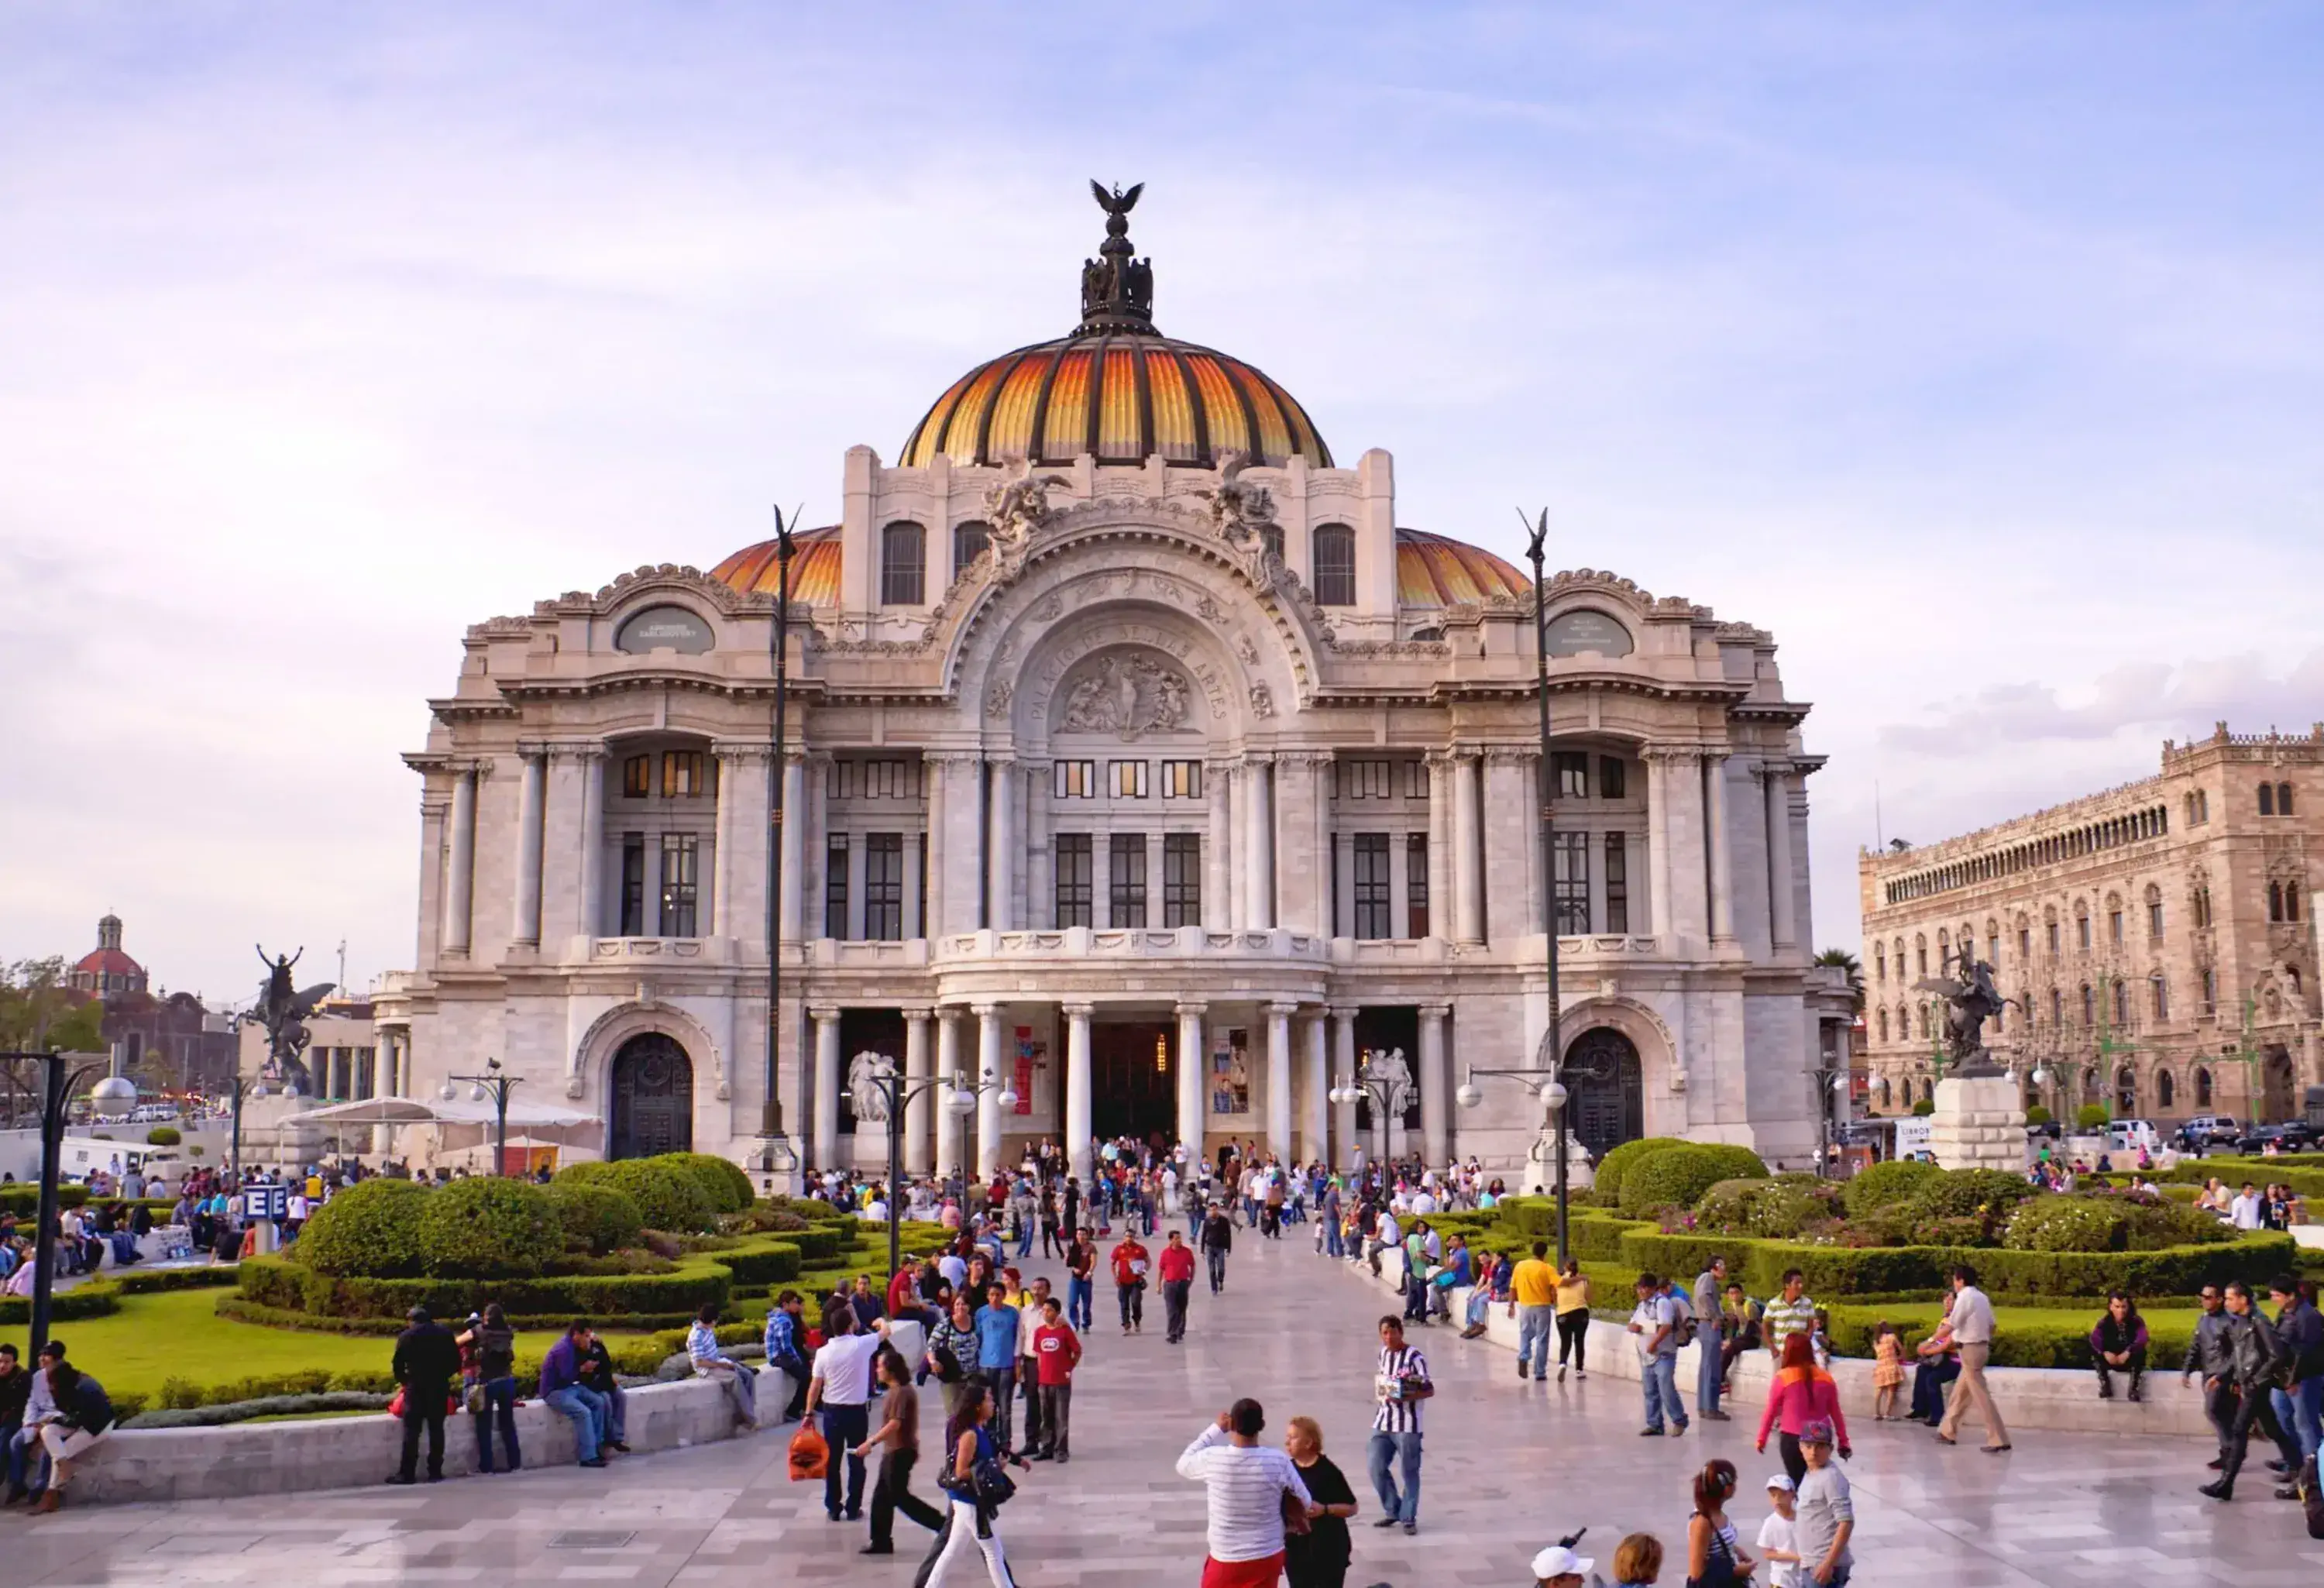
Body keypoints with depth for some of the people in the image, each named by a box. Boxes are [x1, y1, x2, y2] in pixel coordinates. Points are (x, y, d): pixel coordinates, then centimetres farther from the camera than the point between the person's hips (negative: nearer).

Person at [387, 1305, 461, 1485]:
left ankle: (407, 1473, -4)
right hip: (440, 1387, 3)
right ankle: (435, 1472, 7)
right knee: (436, 1429, 8)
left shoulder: (407, 1336, -1)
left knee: (411, 1431, 0)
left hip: (416, 1388, -3)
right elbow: (456, 1362, 7)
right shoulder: (445, 1333, 8)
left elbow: (397, 1365, -3)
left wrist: (404, 1381, 14)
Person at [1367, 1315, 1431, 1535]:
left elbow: (1429, 1390, -13)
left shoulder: (1414, 1357, -13)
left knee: (1409, 1472, 4)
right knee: (1377, 1470, 5)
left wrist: (1405, 1398, -25)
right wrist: (1381, 1392, 7)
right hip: (1383, 1422, 6)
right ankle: (1392, 1511, 23)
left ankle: (1408, 1517, 17)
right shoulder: (1384, 1353, 8)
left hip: (1407, 1424, -6)